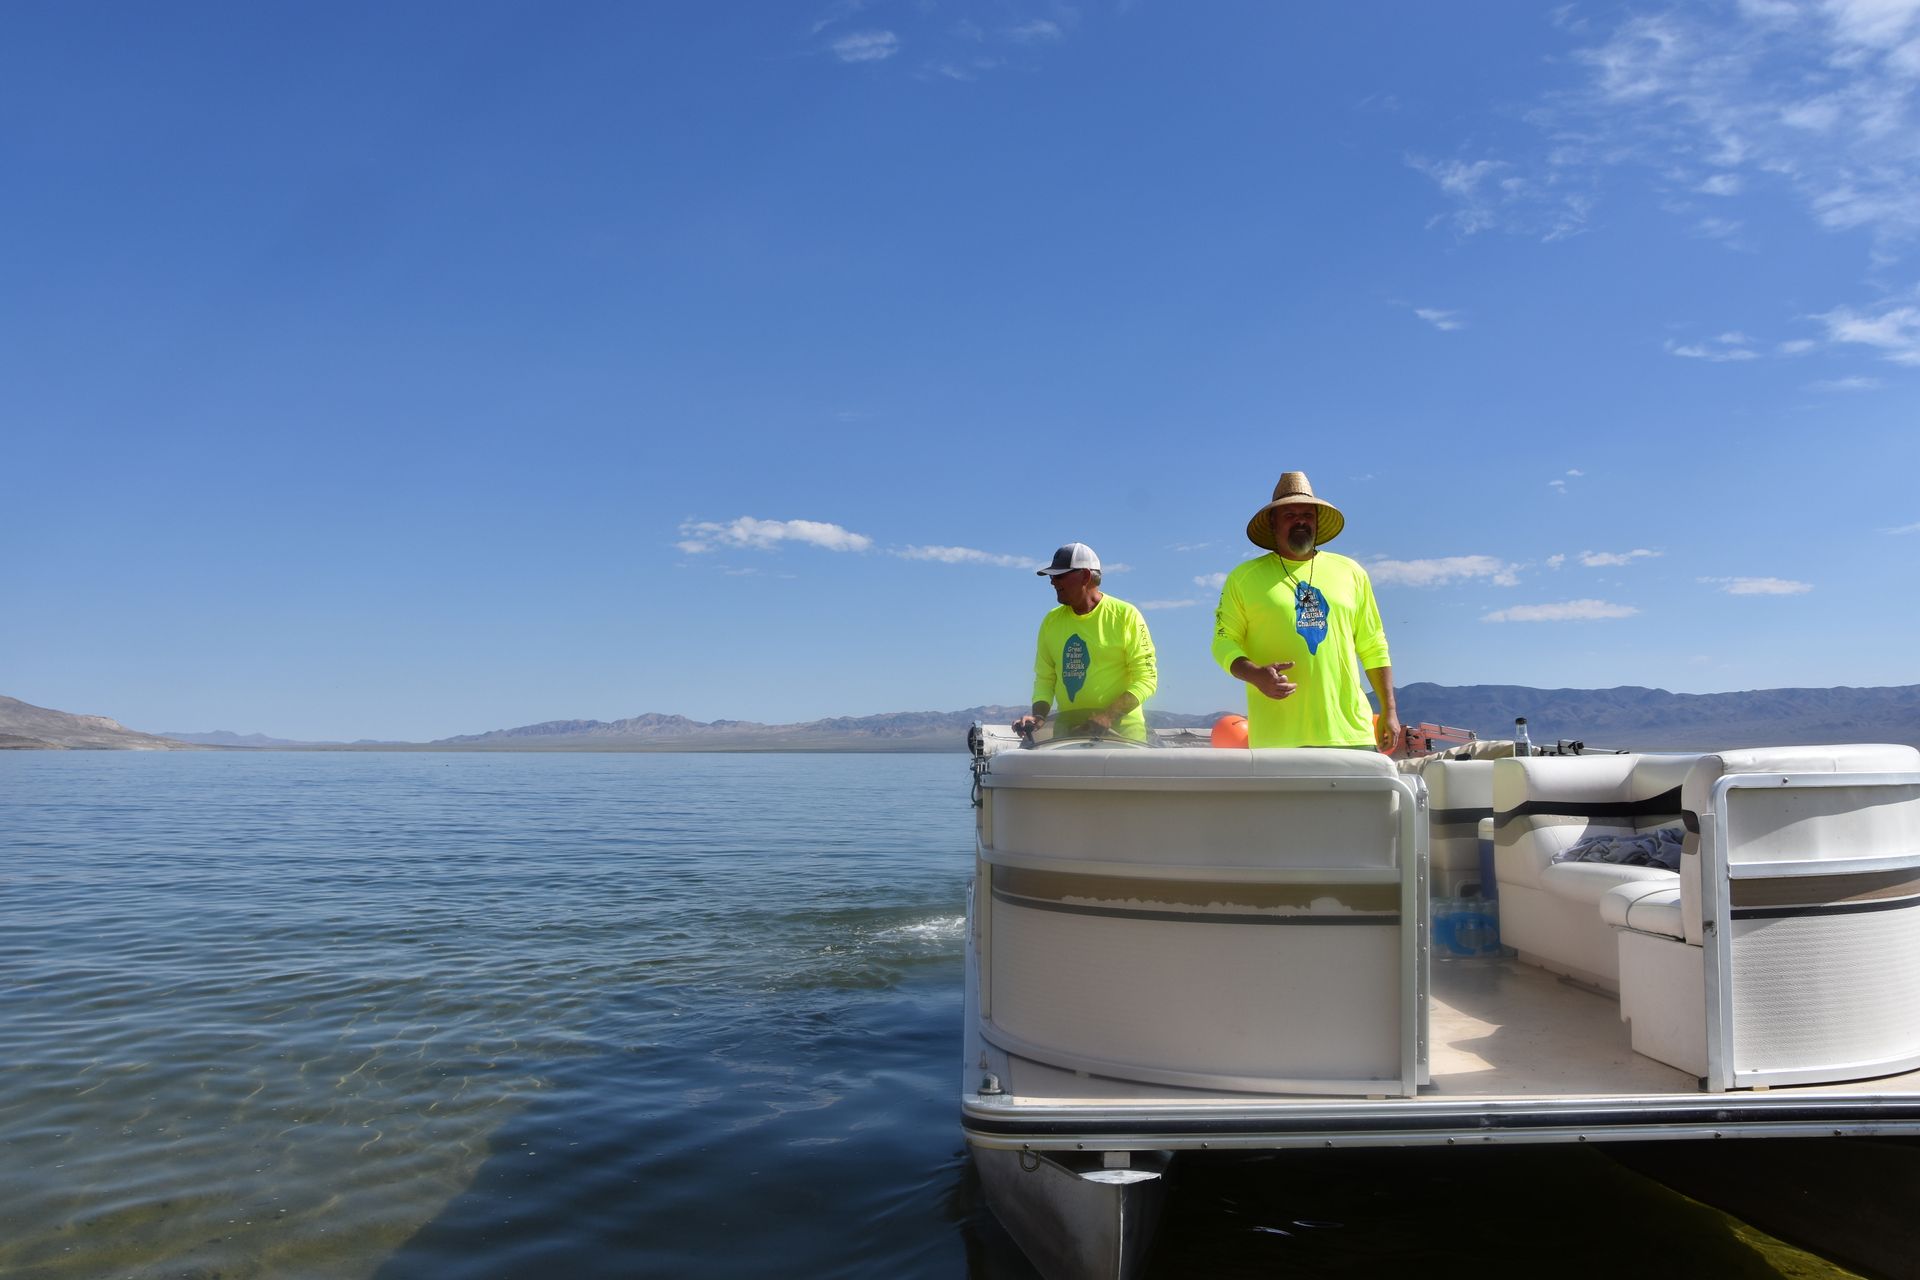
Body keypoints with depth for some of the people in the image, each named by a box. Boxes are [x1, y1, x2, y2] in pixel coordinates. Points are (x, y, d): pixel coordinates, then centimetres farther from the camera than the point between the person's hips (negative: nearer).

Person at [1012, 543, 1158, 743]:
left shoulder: (1126, 615, -3)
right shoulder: (1051, 621, 12)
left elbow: (1146, 678, -6)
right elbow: (1044, 677, 14)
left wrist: (1109, 716, -19)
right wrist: (1039, 716, -6)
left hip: (1121, 729, -4)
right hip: (1066, 729, 4)